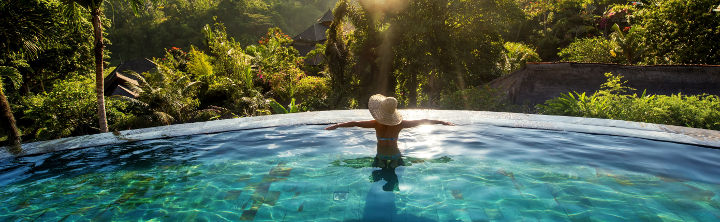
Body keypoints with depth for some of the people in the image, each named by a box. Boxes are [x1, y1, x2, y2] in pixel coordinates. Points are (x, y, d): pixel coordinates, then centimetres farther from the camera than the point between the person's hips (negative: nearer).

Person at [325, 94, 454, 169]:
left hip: (381, 157, -1)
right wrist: (441, 122, 6)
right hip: (396, 156, 1)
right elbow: (422, 122, -3)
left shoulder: (377, 124, -16)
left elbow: (355, 123, -15)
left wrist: (337, 125, -7)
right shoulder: (400, 124, -12)